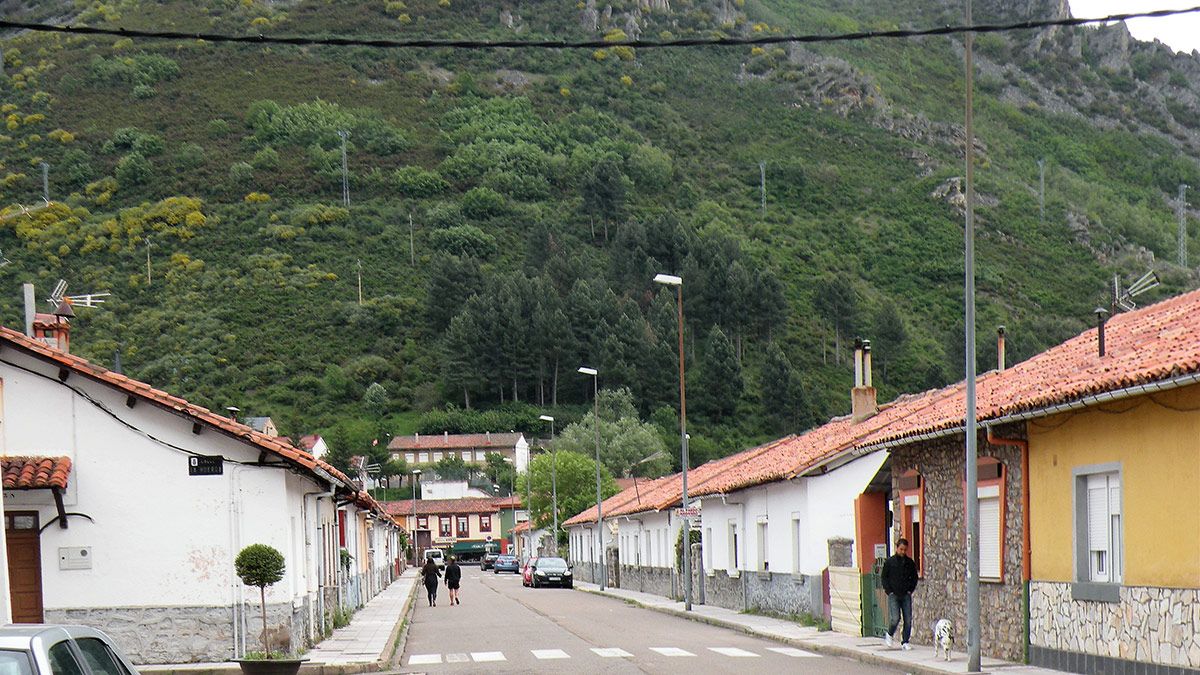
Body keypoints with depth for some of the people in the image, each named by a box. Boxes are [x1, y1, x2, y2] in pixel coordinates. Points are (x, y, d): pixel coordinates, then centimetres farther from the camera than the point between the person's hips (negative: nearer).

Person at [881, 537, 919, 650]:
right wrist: (889, 591, -3)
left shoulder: (910, 563, 8)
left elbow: (914, 577, 19)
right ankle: (889, 635, 12)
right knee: (896, 618, -14)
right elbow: (884, 577, 6)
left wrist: (910, 589, 6)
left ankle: (905, 642, 6)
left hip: (906, 595, 3)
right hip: (894, 595, -3)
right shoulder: (890, 562, 1)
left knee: (908, 619, -3)